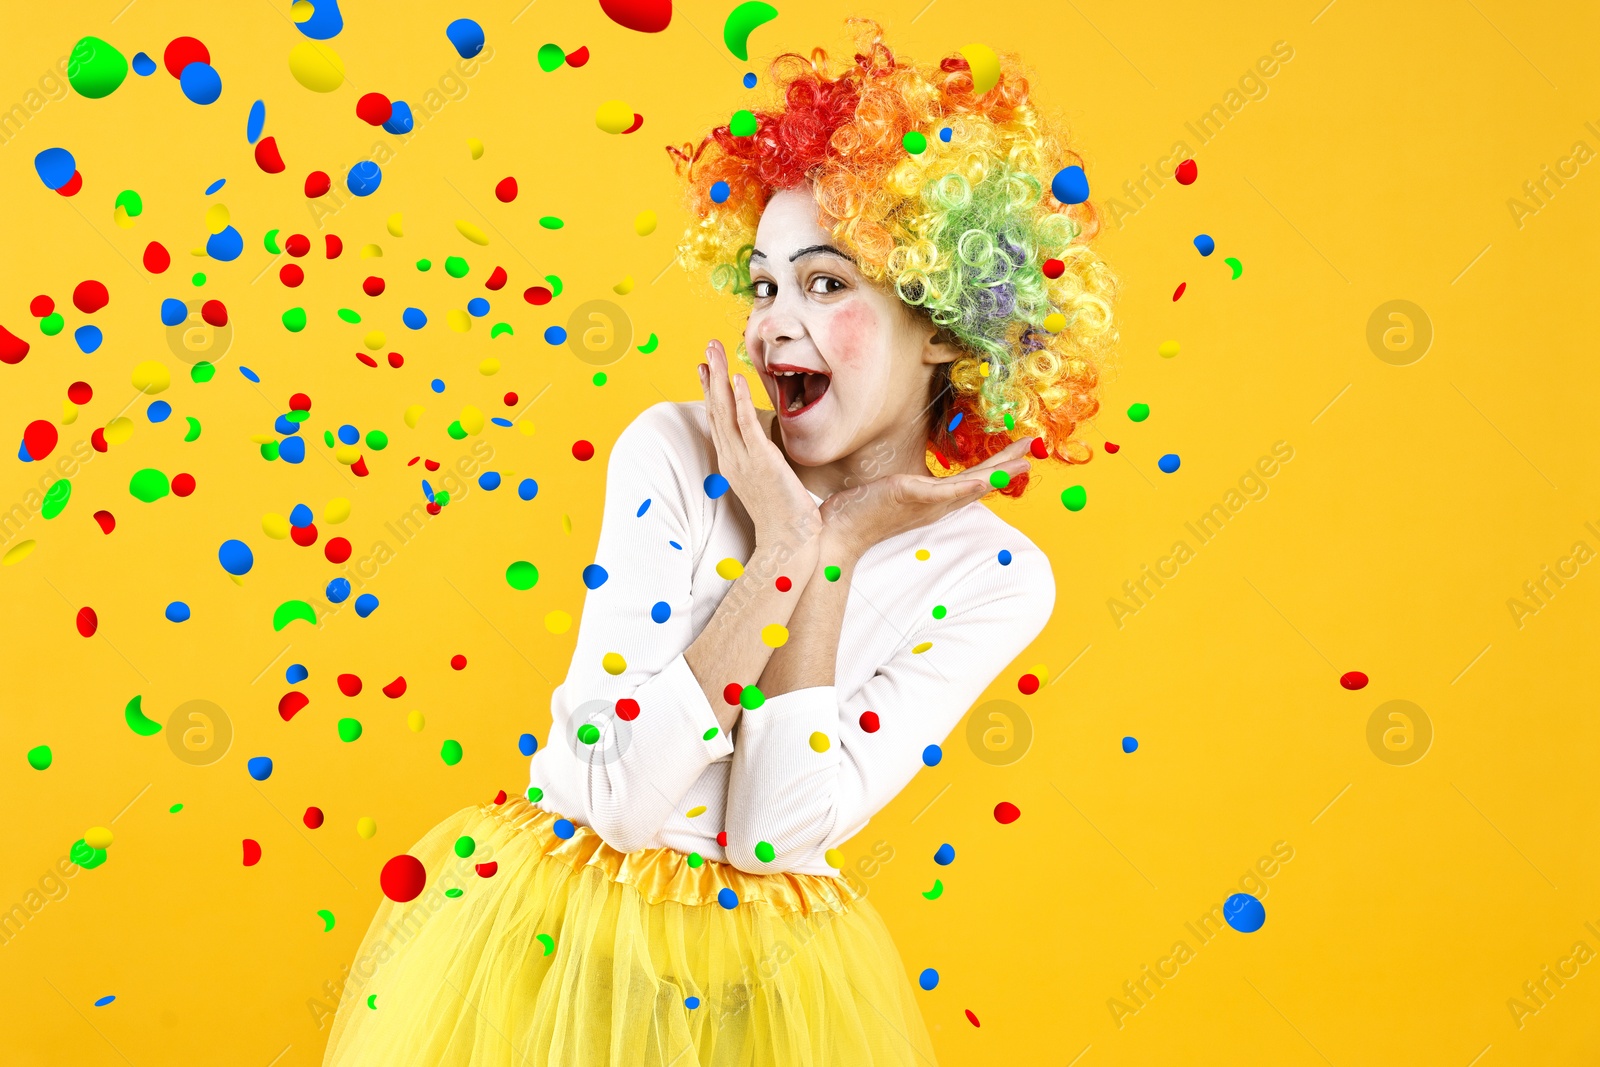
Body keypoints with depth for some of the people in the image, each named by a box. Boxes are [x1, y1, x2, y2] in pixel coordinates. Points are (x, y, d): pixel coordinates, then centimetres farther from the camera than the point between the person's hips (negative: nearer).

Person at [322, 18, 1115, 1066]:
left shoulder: (994, 574, -10)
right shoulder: (673, 452, -12)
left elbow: (774, 832, -18)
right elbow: (625, 798, -19)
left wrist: (835, 549, -18)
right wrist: (782, 547, -21)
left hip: (761, 979, 0)